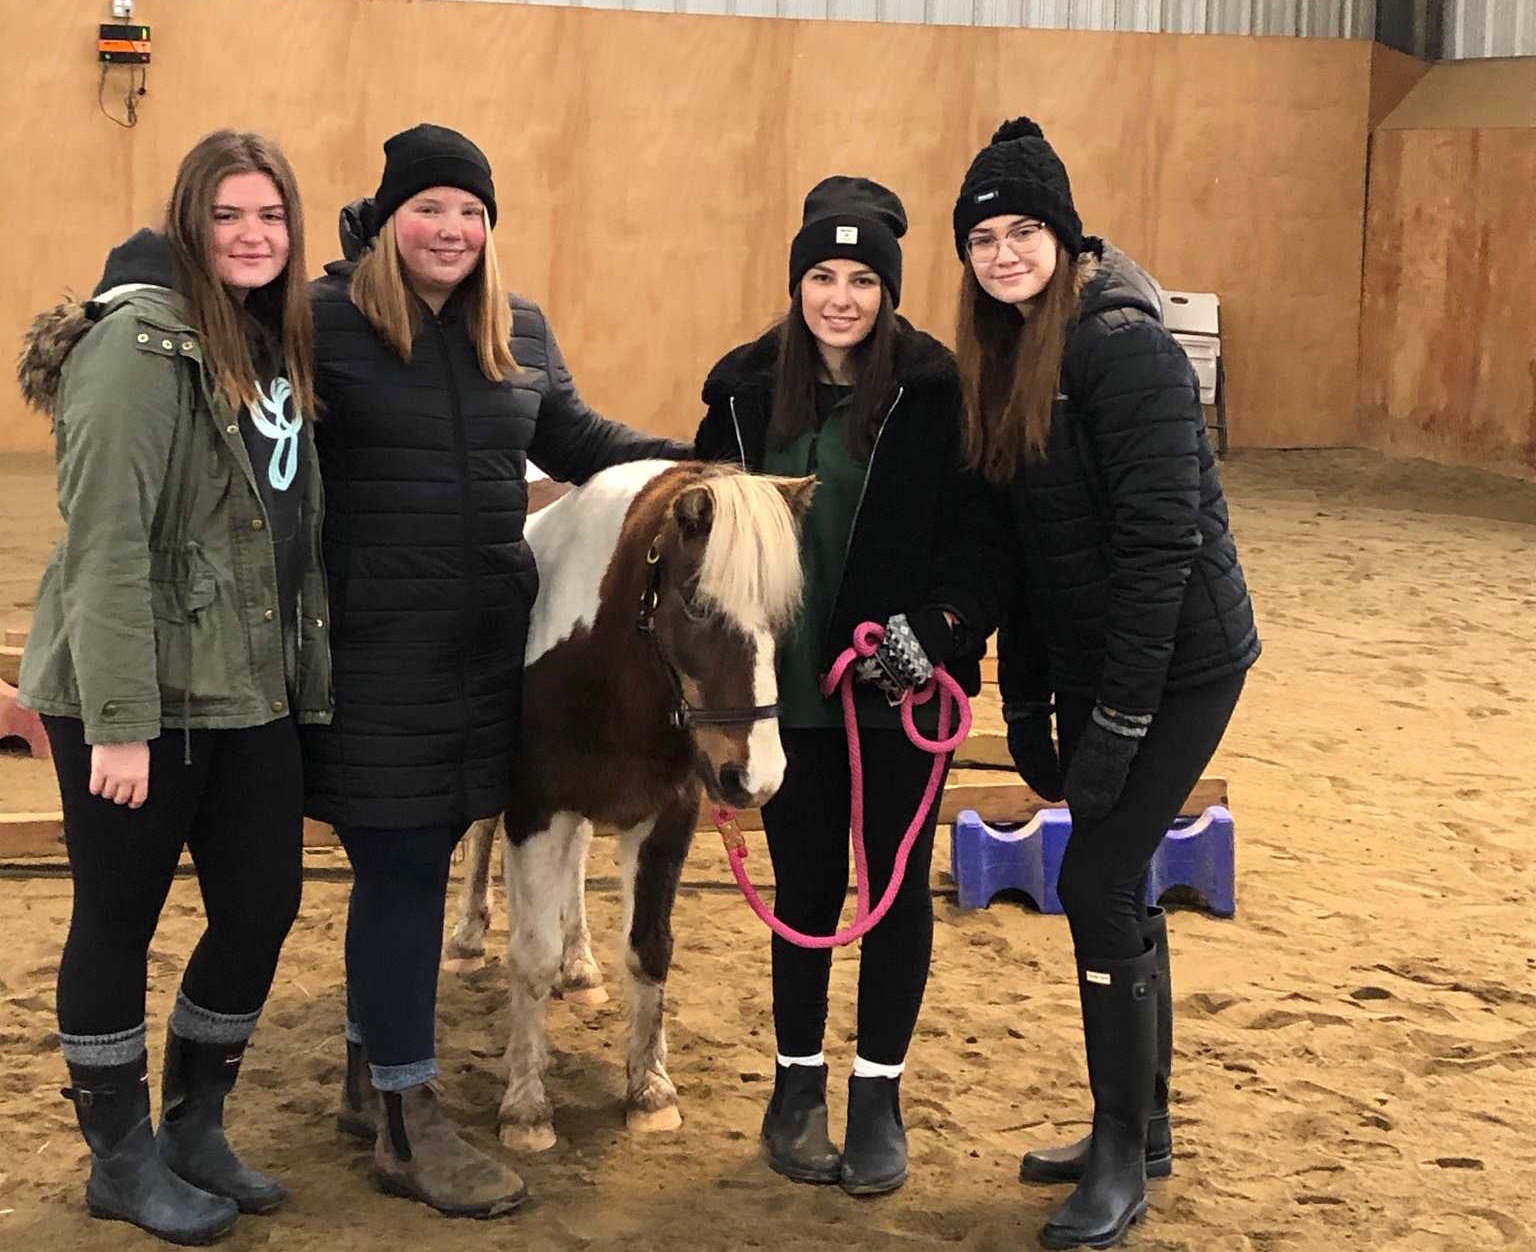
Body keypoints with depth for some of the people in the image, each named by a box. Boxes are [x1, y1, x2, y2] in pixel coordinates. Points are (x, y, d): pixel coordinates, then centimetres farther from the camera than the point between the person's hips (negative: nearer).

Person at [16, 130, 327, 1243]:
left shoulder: (276, 343, 10)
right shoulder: (143, 345, -15)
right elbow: (106, 544, -20)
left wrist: (311, 678, 14)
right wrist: (119, 723, -23)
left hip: (254, 691, 8)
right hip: (143, 698, -8)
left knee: (264, 904, 11)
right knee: (119, 919, 6)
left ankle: (195, 1128, 30)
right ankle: (122, 1160, 21)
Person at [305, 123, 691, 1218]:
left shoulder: (521, 330, 9)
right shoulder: (328, 321, -9)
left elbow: (570, 436, 22)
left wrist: (687, 461, 10)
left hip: (489, 636, 6)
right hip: (375, 642, -6)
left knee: (415, 859, 16)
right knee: (402, 864, -2)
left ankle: (371, 1071, 33)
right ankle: (409, 1122, 9)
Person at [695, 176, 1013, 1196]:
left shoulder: (935, 389, -9)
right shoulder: (746, 388, 0)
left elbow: (984, 531, -9)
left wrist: (941, 623, -24)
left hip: (900, 687, -2)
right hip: (787, 685, 2)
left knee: (896, 882, 9)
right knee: (805, 884, 12)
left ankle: (880, 1094, 23)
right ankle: (799, 1082, 28)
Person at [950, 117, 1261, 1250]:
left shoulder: (1123, 348, -19)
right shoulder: (1008, 355, 7)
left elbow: (1160, 542, -22)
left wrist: (1118, 717, -22)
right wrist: (1026, 706, 13)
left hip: (1177, 664, -8)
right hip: (1089, 662, 8)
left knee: (1098, 887, -7)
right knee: (1115, 890, 14)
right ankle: (1141, 1131, 29)